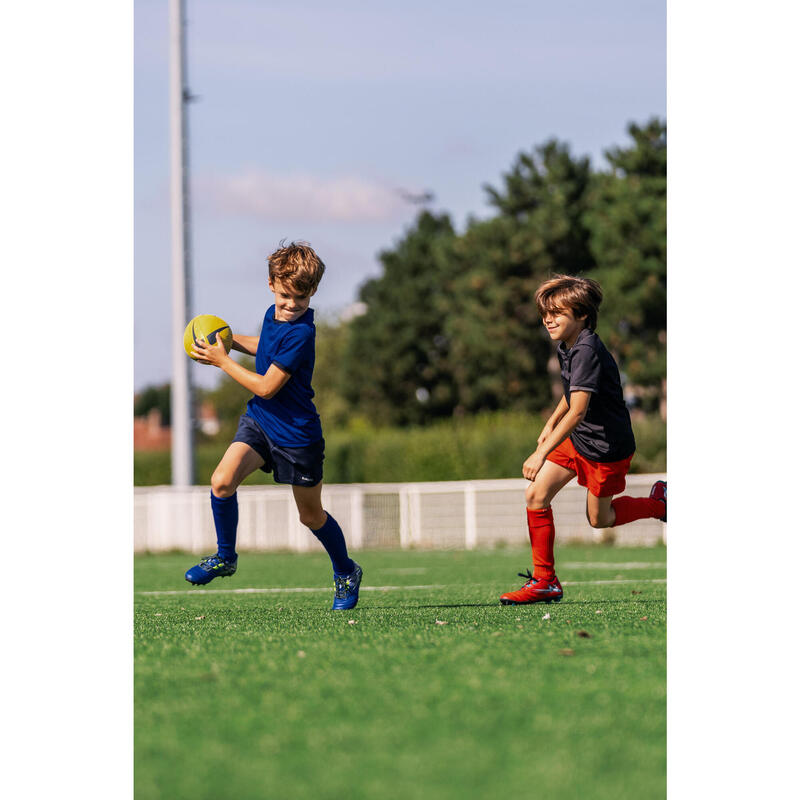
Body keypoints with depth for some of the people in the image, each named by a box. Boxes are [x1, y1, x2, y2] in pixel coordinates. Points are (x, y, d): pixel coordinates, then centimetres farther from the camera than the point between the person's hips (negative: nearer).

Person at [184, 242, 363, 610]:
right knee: (222, 480, -17)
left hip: (296, 434, -6)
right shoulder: (274, 314, 1)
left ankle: (346, 573, 35)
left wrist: (222, 361, -16)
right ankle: (225, 557, 4)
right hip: (258, 421, 6)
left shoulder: (300, 333, -25)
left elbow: (266, 387, -24)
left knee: (311, 515, 10)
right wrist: (230, 340, 11)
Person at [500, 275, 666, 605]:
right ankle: (544, 581, 1)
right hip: (577, 439, 8)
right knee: (535, 494, -6)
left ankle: (657, 503, 32)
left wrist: (542, 453, -34)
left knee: (599, 519, 7)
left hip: (607, 447, -8)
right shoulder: (567, 347, 1)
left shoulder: (587, 352, -28)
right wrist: (550, 425, 21)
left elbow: (577, 411, -33)